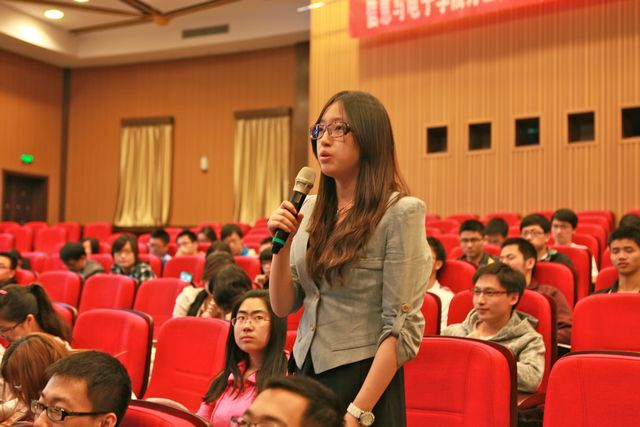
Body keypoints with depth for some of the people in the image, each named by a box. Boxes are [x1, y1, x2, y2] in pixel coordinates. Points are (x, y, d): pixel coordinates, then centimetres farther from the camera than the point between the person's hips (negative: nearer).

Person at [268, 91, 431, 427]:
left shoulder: (400, 212, -13)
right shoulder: (311, 208, 4)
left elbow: (402, 330, -16)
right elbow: (282, 307, 6)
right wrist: (282, 245, -9)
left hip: (363, 380, -5)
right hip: (305, 373, 6)